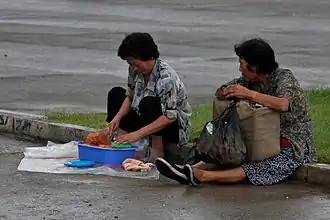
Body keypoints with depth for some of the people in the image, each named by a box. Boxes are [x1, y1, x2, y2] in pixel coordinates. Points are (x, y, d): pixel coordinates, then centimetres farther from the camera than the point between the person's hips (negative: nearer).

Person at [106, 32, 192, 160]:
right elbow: (129, 96, 5)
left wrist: (138, 133, -38)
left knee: (149, 103, -36)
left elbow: (170, 116, -34)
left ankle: (158, 153, -22)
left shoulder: (166, 77, -30)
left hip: (176, 127, -9)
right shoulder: (135, 70, -7)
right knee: (116, 94, 6)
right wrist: (118, 117, -14)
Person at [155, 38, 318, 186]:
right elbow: (219, 92, 13)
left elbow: (284, 104, -35)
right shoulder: (253, 80, 9)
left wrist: (249, 94, -36)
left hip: (294, 149, -8)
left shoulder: (284, 77, -14)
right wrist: (227, 91, -12)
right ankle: (193, 169, -36)